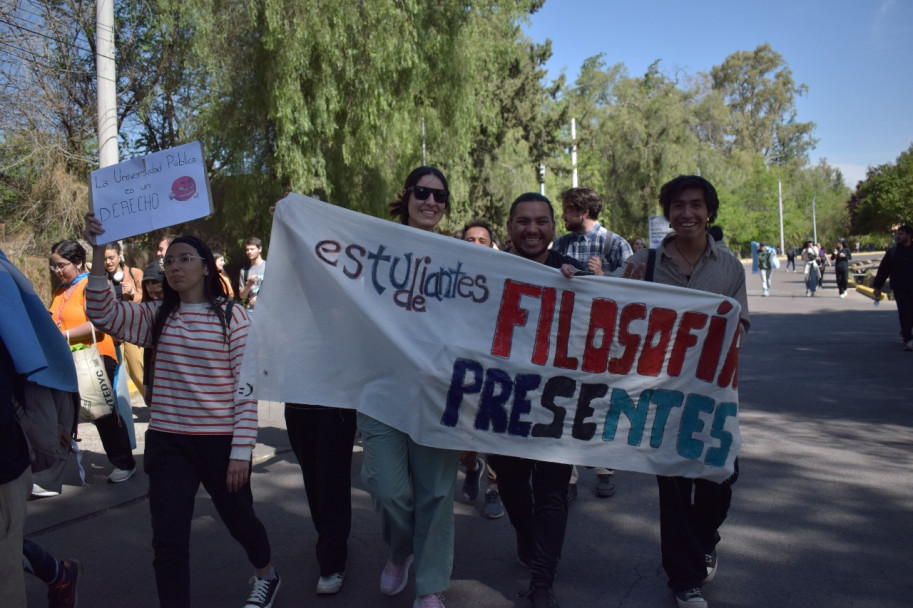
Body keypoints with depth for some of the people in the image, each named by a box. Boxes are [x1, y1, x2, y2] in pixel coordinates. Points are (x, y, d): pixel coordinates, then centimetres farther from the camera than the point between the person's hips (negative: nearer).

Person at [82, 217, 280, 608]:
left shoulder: (231, 315, -7)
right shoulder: (157, 316, 4)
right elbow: (103, 314, -12)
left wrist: (241, 450, -13)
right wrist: (98, 254, -21)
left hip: (219, 441, -2)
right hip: (166, 443, 2)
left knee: (239, 519, 19)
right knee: (167, 542, 0)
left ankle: (265, 574, 49)